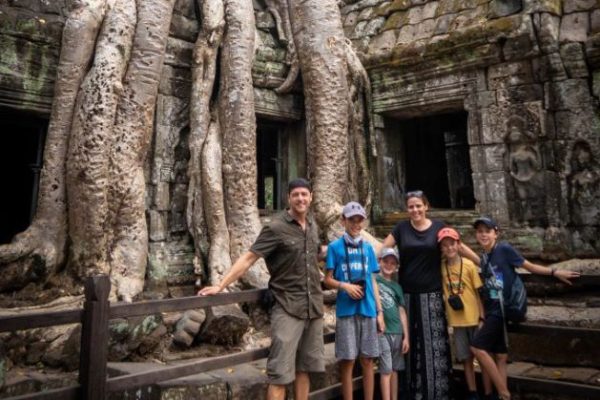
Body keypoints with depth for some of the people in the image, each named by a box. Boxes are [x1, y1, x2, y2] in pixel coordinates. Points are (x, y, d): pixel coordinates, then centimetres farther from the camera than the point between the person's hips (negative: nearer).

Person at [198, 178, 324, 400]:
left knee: (304, 367, 14)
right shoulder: (276, 227, -10)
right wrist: (221, 285, -21)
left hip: (314, 307, 6)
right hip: (288, 307, -6)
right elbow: (249, 257, -15)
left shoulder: (312, 226, 9)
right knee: (280, 372, -3)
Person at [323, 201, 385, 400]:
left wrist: (380, 311, 8)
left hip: (368, 310, 3)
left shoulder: (368, 248, 10)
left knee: (368, 361, 9)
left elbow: (372, 281, 12)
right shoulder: (335, 247, -1)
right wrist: (344, 285, -18)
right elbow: (327, 280, 1)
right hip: (346, 310, -3)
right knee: (347, 361, 3)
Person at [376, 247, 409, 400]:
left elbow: (402, 312, 13)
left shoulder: (397, 286, 14)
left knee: (395, 369, 11)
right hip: (381, 331, -5)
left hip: (397, 331, 5)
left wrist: (406, 336, 10)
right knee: (386, 370, -5)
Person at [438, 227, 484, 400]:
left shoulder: (469, 265, -8)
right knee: (466, 358, 11)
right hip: (456, 320, 2)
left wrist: (482, 317, -5)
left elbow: (478, 292, -5)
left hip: (474, 318, -2)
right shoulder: (441, 267, -3)